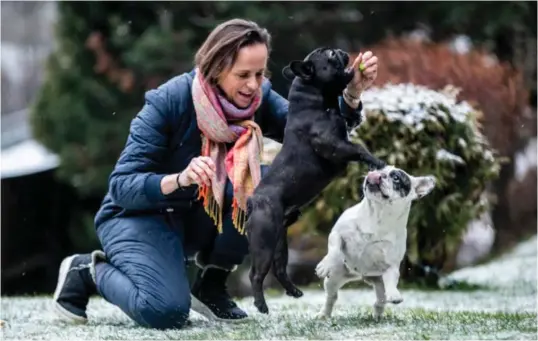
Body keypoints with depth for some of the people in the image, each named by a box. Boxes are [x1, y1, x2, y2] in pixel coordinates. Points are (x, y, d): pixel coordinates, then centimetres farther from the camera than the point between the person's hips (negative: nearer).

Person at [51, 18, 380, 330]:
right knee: (166, 310, -31)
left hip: (198, 216, 6)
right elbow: (121, 186, -26)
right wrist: (180, 179, -43)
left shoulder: (258, 98, -11)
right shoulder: (171, 101, -25)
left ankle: (211, 285, -1)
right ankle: (89, 271, 1)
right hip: (137, 214, -6)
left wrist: (353, 93, -38)